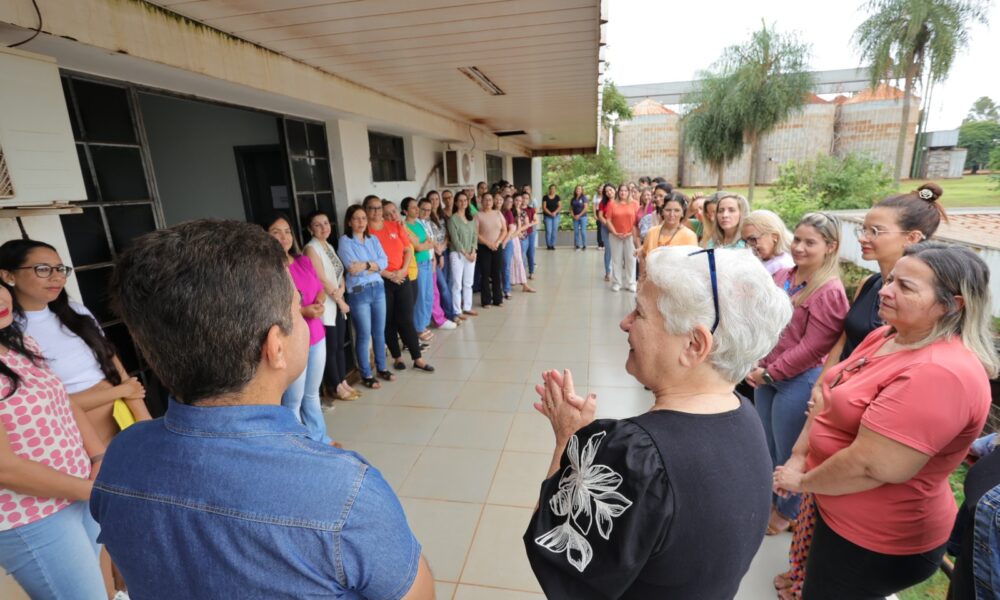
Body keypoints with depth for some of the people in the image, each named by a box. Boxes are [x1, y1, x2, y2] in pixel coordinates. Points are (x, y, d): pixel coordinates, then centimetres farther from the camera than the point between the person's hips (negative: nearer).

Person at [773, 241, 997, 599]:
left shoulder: (941, 373, -30)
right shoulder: (887, 337, 1)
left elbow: (871, 467, -31)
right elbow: (831, 398, 6)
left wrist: (801, 481, -16)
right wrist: (798, 457, -3)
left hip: (874, 539, -8)